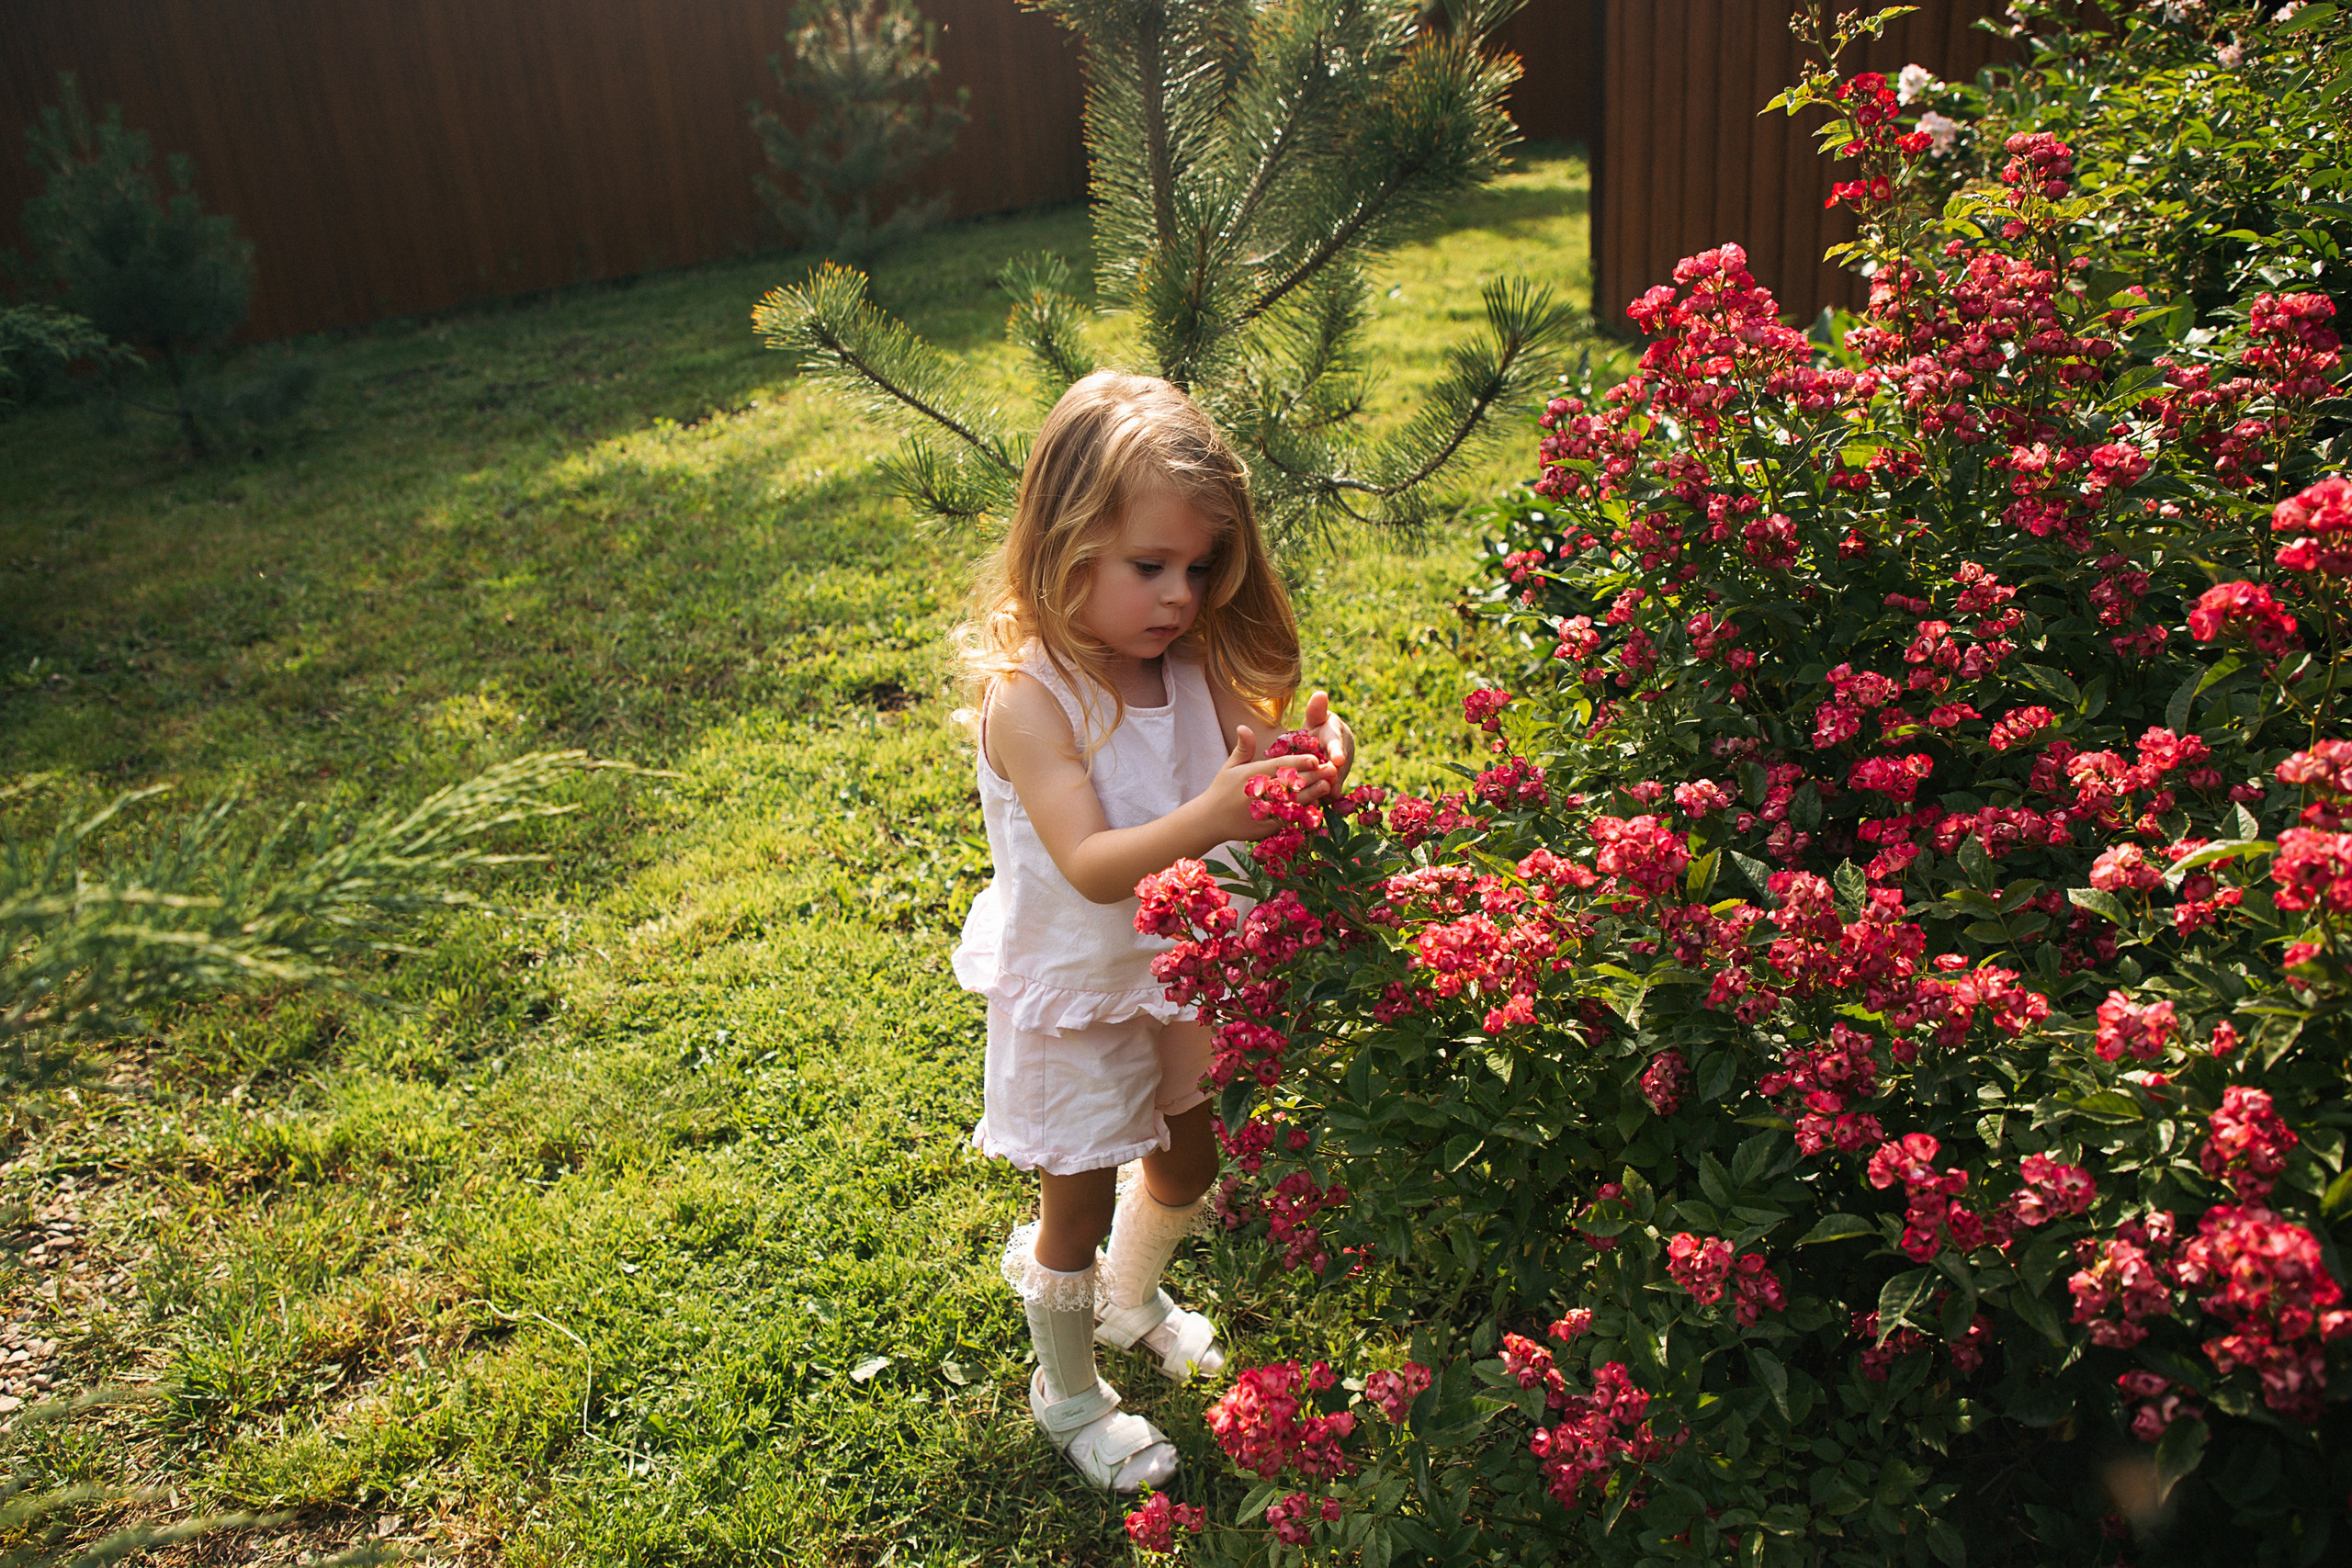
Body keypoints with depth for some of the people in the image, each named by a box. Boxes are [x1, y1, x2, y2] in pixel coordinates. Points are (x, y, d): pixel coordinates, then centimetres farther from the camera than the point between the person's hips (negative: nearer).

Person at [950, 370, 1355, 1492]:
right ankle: (1068, 1392, 41)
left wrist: (1309, 769, -36)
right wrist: (1210, 818, -52)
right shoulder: (1028, 695, -28)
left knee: (1189, 1158, 25)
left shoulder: (1195, 664, -9)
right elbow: (1090, 865, -36)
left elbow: (1249, 779, -13)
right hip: (1075, 992, -6)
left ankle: (1129, 1302, 57)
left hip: (1181, 970, 6)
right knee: (1077, 1203, 13)